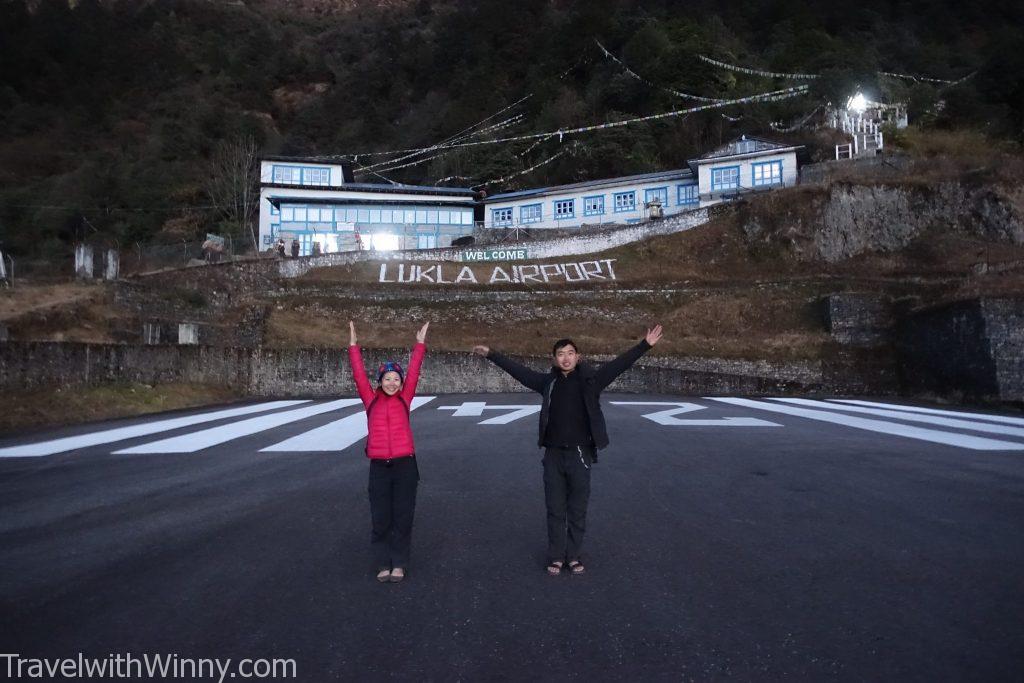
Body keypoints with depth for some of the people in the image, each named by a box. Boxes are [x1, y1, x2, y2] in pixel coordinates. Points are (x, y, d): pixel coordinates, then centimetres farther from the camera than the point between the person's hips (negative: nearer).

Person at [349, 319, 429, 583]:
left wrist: (420, 344, -3)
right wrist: (353, 344, -3)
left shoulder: (404, 399, 4)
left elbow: (413, 373, 1)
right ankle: (383, 564, 18)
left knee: (403, 516, 6)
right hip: (379, 466, 1)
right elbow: (359, 374, 1)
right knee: (380, 518, 6)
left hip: (405, 464, 0)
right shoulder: (371, 400, 4)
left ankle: (399, 564, 17)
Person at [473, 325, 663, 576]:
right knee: (555, 509, 10)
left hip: (580, 454, -1)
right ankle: (556, 556, 21)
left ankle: (573, 555, 24)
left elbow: (619, 364, -7)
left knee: (578, 509, 9)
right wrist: (491, 354, 10)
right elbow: (517, 370, 9)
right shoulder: (547, 381, 3)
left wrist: (645, 345, -14)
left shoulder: (590, 379, -2)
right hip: (553, 455, 1)